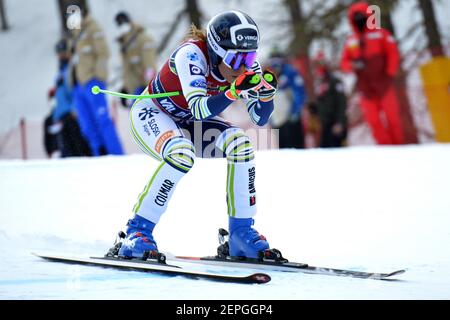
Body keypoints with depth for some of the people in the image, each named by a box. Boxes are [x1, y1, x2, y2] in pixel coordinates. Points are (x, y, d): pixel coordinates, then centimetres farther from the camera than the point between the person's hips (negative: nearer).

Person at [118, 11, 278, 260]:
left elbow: (260, 119, -16)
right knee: (182, 155, -35)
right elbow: (199, 110, -42)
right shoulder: (192, 54, -33)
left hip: (188, 124, 6)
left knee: (239, 143, -21)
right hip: (151, 114, -6)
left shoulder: (245, 63, -16)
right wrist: (234, 92, -55)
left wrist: (267, 93, -35)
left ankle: (241, 232, -12)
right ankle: (138, 230, -22)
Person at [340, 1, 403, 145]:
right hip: (366, 88, 3)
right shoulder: (350, 41, 11)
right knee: (373, 120, -2)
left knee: (392, 117, -3)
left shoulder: (380, 34, 3)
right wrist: (353, 65, -12)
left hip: (383, 84, -3)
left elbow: (393, 54, -1)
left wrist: (390, 75, -10)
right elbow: (344, 63, 10)